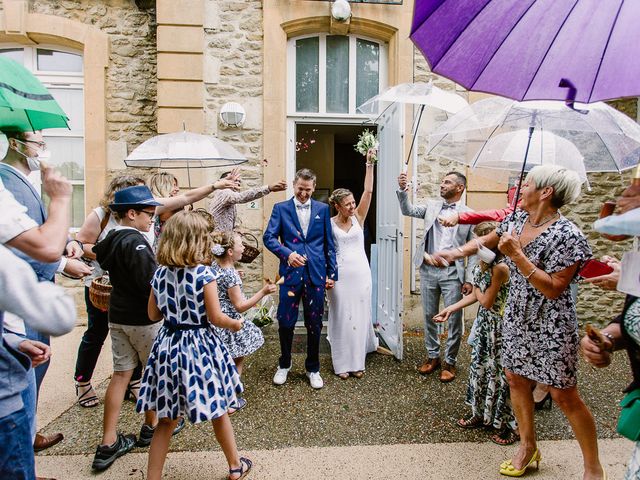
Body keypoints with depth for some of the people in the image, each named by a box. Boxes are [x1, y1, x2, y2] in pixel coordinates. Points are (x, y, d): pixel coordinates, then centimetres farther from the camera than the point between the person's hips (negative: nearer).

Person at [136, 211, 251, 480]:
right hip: (200, 347, -4)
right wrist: (235, 324, 4)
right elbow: (215, 318, -15)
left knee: (167, 420, 16)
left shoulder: (160, 273, -1)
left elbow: (153, 314, 7)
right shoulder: (203, 274, -17)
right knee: (218, 412, 16)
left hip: (168, 346, 4)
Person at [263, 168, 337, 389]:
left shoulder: (323, 209, 8)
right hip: (290, 273, -1)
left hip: (316, 274, 1)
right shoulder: (281, 208, 4)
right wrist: (287, 253, -21)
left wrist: (332, 273, 6)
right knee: (285, 322, 7)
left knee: (314, 324, 9)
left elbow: (329, 243, 8)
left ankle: (313, 369, 28)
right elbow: (268, 237, -4)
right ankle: (284, 364, 30)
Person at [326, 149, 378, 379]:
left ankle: (357, 361, 27)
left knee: (359, 315, 10)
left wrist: (369, 164, -9)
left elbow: (368, 191, -4)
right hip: (340, 274, -2)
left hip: (361, 272, 2)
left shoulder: (358, 218, 4)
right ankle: (342, 364, 18)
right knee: (341, 317, 4)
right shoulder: (329, 224, -2)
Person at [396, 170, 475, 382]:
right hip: (428, 270, 3)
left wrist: (469, 279, -7)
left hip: (452, 273, -3)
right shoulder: (432, 206, 9)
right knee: (429, 316, 13)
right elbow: (408, 210, -1)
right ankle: (432, 356, 30)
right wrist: (403, 190, -18)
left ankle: (449, 362, 22)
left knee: (453, 320, 4)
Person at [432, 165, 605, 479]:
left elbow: (553, 289, -23)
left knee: (563, 395, 4)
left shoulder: (567, 236, -21)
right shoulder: (517, 221, 1)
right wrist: (455, 253, 6)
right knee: (516, 380, 15)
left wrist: (516, 255, -26)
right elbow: (487, 241, 16)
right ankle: (528, 447, 35)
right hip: (517, 317, 7)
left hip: (551, 326, -7)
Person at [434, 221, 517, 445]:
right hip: (484, 321, 9)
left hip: (499, 324, -8)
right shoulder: (479, 265, 3)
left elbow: (487, 302, -19)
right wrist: (451, 308, 6)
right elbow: (475, 295, 10)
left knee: (499, 372, 3)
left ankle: (508, 424, 21)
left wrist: (475, 289, -1)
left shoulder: (500, 267, -23)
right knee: (479, 366, 16)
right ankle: (480, 414, 34)